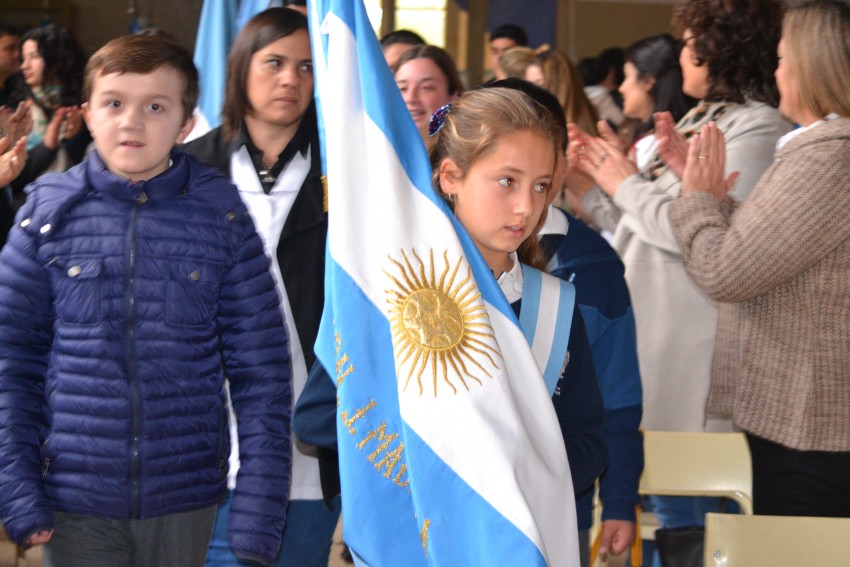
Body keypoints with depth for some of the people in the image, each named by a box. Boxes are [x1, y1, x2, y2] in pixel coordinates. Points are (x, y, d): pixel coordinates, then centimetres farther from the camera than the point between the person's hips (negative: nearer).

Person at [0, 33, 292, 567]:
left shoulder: (223, 217, -3)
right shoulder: (49, 212, -1)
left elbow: (261, 371, -2)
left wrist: (258, 516, -6)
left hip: (187, 502, 0)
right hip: (75, 502, 1)